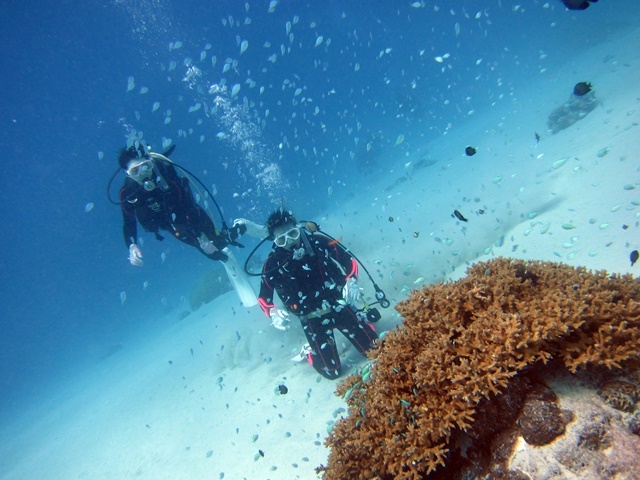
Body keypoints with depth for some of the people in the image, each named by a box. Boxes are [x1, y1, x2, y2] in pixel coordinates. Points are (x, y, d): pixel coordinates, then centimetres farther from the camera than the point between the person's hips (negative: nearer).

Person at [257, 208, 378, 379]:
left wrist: (351, 283, -24)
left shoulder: (318, 241, -14)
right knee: (332, 371, 6)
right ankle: (308, 352, 35)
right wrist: (273, 313, -26)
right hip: (312, 320, -1)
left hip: (339, 306, 1)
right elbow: (263, 297, -6)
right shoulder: (272, 264, -15)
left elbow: (349, 261, -5)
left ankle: (361, 322, 38)